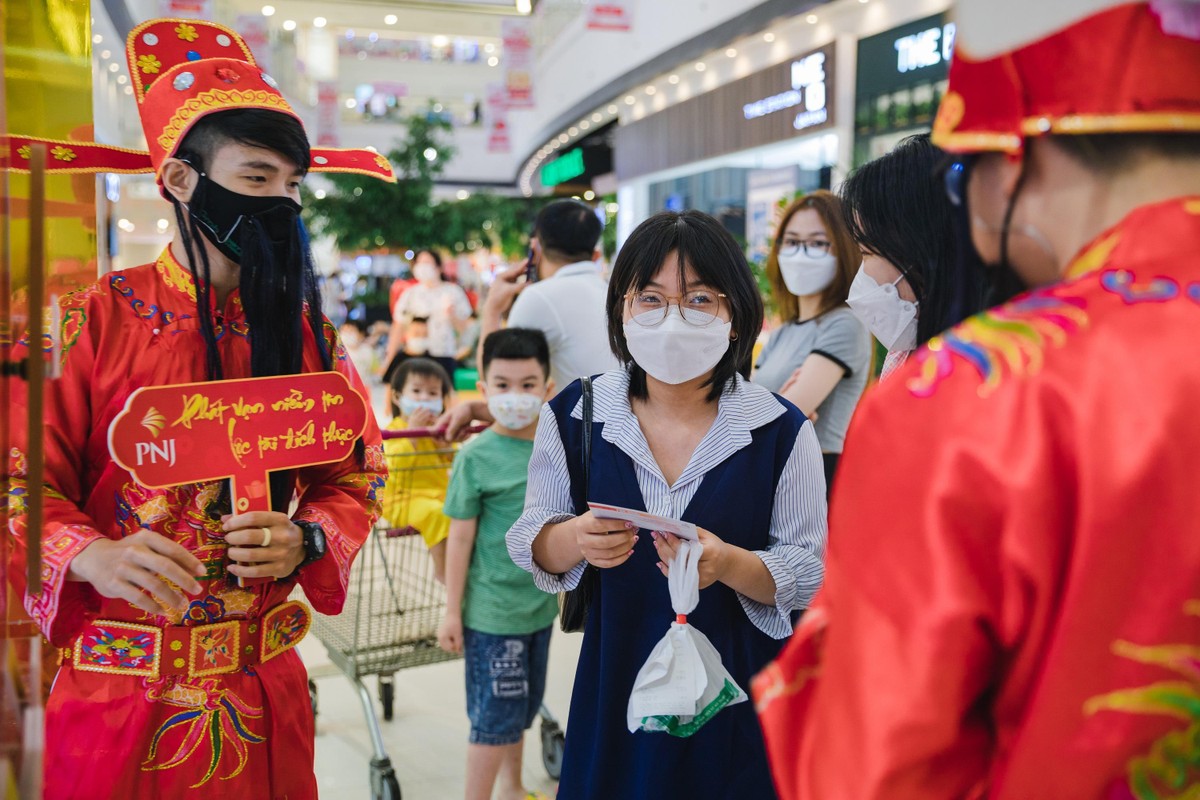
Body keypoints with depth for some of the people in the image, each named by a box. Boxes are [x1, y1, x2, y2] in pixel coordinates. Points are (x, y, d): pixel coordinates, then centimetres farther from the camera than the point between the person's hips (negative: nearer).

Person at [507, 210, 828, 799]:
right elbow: (534, 546, 1)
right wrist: (576, 539, -21)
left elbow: (810, 572, -7)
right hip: (614, 685, 2)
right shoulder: (574, 416, -5)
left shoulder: (782, 431, -10)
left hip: (741, 695, -1)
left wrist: (728, 563, -26)